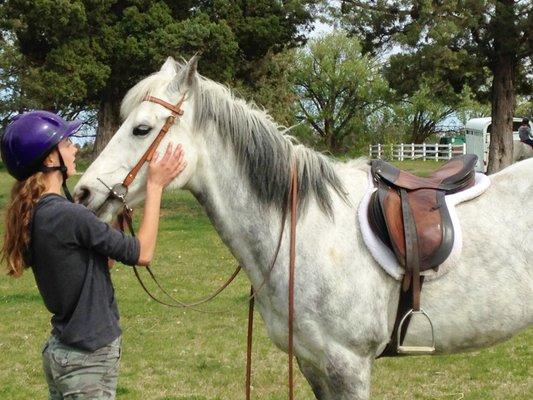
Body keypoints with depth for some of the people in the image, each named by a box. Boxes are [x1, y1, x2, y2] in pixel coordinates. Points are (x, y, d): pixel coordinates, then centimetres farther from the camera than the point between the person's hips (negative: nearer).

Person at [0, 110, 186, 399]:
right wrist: (155, 186, -8)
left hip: (60, 350, 9)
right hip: (89, 359, -9)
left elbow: (103, 256, 11)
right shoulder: (69, 215, -24)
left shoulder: (32, 214, 4)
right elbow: (141, 253, -13)